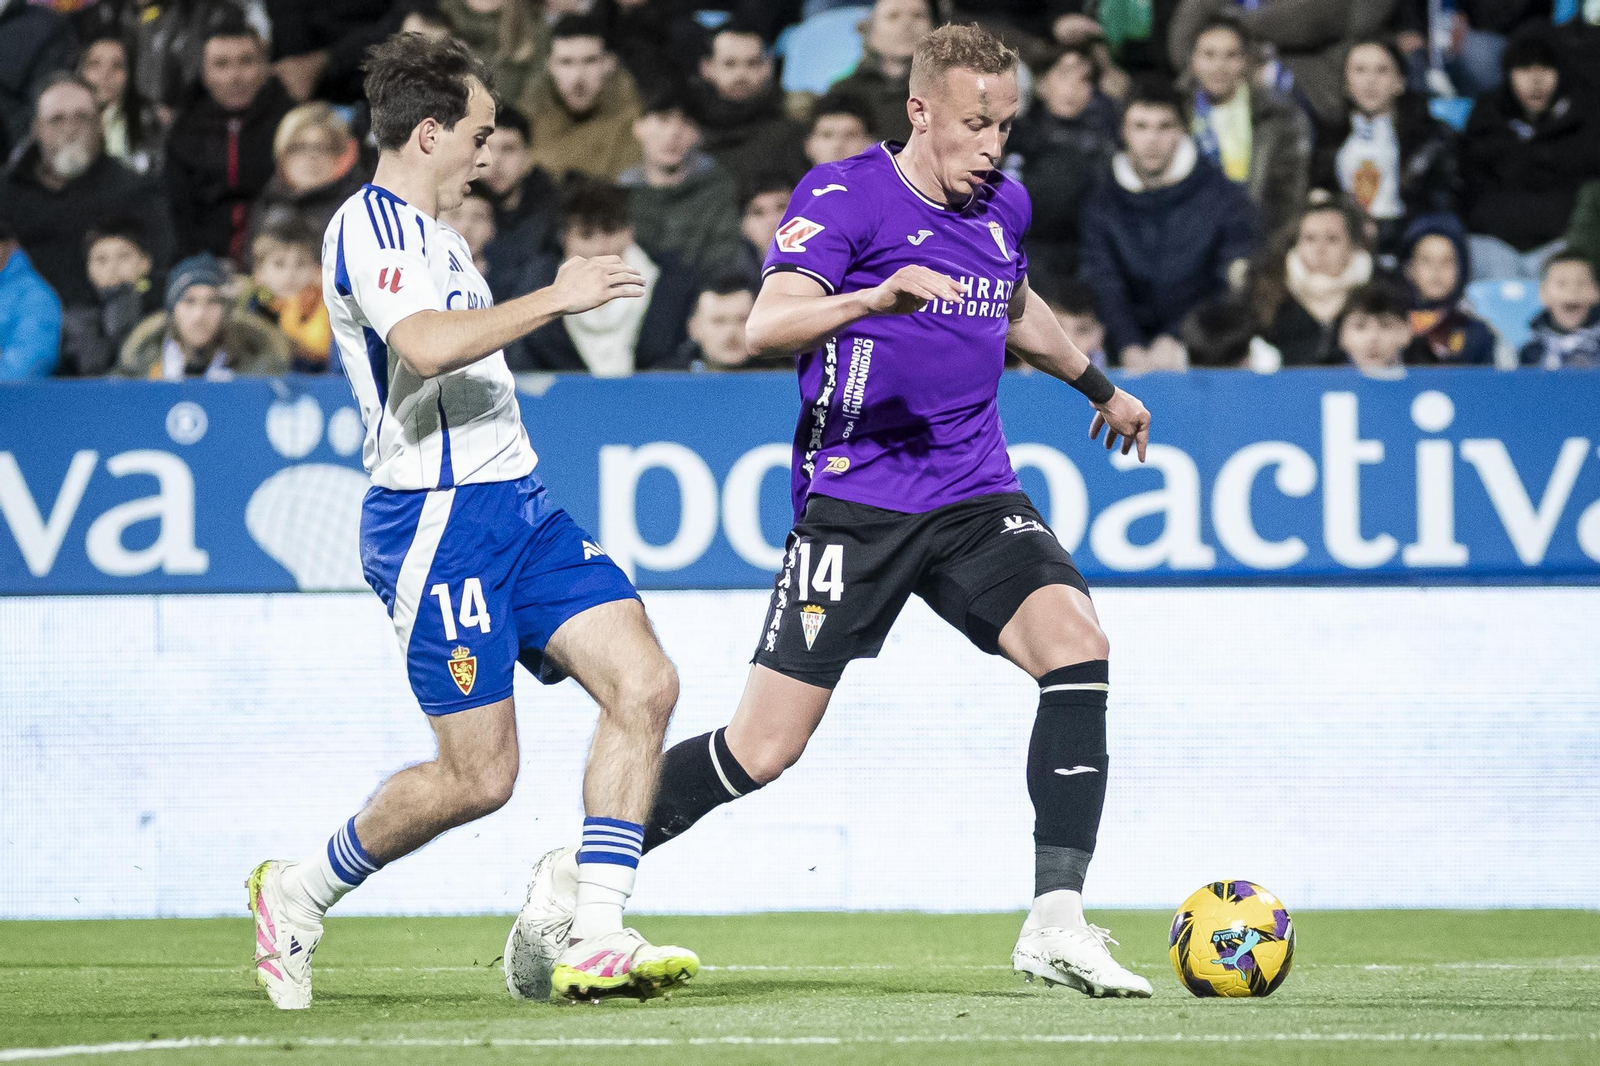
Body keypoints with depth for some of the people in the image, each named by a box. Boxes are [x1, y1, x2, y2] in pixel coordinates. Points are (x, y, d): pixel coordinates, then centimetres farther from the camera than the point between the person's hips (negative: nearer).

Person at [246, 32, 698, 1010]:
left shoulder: (431, 233, 21)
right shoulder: (373, 225, -11)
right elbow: (424, 345, -28)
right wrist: (554, 299, -23)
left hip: (512, 506, 10)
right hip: (438, 517, -10)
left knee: (644, 684, -8)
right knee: (479, 777, -9)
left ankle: (594, 942, -10)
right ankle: (299, 895, 14)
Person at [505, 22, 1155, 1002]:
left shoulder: (1005, 207, 11)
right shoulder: (845, 195, -10)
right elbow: (767, 326, -24)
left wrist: (1099, 385, 47)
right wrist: (872, 299, -41)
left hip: (975, 497, 5)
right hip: (852, 501, -5)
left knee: (1077, 645, -21)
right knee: (764, 750, -7)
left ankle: (1057, 923, -19)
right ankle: (580, 871, 15)